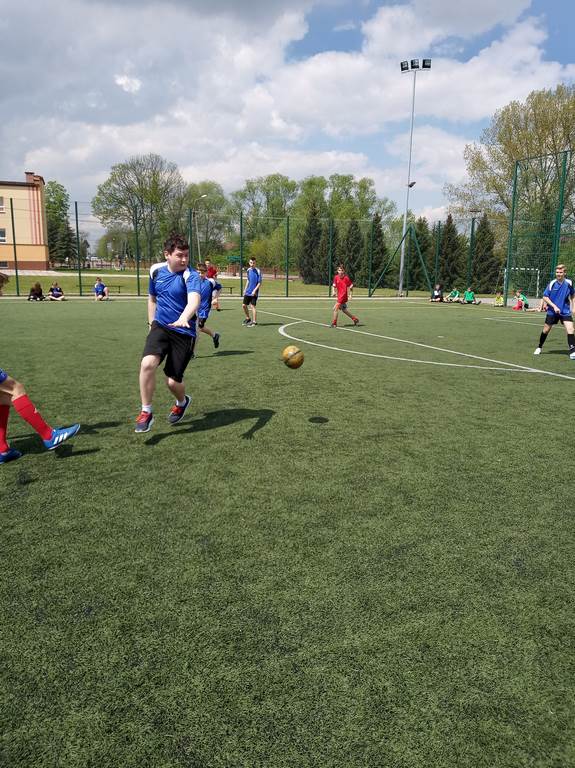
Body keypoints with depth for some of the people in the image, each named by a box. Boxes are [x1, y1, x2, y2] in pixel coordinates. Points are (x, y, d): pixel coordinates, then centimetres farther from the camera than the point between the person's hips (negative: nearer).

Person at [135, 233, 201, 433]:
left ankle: (182, 402, 37)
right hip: (160, 327, 3)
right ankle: (146, 413, -6)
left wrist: (183, 319, -55)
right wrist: (151, 323, 16)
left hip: (184, 332, -3)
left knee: (173, 381, -2)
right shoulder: (155, 270, 2)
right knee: (147, 363, -24)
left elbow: (194, 300, -36)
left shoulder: (191, 275, -15)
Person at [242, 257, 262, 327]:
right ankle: (248, 319, 28)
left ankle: (254, 321, -2)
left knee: (252, 306, -9)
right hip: (248, 292, 7)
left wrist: (255, 290, -21)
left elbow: (259, 283, -12)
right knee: (244, 305, 9)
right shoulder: (248, 270, 8)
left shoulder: (258, 271, -12)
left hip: (254, 292, -7)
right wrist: (245, 289, 17)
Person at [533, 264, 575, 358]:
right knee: (546, 330, 10)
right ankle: (539, 347, 31)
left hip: (565, 311, 0)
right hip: (552, 311, 0)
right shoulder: (552, 283, -11)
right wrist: (554, 306, -18)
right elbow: (545, 297, -8)